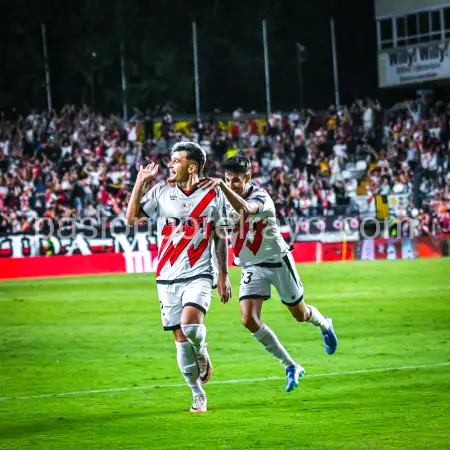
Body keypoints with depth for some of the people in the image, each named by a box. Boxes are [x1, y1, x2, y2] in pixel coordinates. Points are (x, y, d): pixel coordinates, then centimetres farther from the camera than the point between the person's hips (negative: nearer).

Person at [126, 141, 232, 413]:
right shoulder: (161, 191, 4)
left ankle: (202, 353, 9)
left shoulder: (213, 195, 0)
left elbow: (220, 238, 6)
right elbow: (132, 217, 1)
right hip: (168, 277, 3)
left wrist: (224, 276, 5)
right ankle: (198, 396, 16)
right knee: (180, 338, 2)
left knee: (190, 323, -26)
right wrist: (141, 181, -6)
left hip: (199, 275, -3)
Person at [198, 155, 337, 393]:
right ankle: (291, 367, -3)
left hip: (277, 261, -4)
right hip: (251, 267, 4)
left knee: (300, 314, 11)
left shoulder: (261, 197, -24)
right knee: (249, 319, -16)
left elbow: (245, 209, -49)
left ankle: (324, 324, 51)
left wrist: (221, 185, -60)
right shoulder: (226, 201, -4)